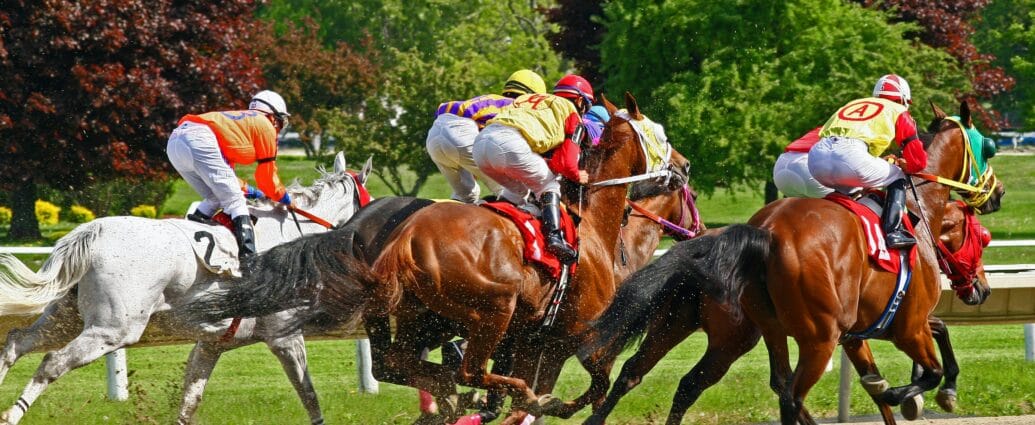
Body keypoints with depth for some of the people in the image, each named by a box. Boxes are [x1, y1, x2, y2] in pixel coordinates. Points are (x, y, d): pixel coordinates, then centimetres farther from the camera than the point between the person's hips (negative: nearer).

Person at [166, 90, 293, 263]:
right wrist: (284, 198, 33)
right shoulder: (265, 125, 17)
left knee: (216, 200, 21)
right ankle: (247, 256, -15)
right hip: (200, 140, -8)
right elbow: (267, 175, 18)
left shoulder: (237, 120, 39)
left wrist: (248, 191, 49)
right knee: (235, 202, -3)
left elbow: (222, 174, 44)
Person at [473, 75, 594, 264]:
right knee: (548, 185, 13)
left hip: (481, 141, 6)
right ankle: (554, 236, -6)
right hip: (511, 144, -6)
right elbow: (566, 162, 10)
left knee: (517, 190, 29)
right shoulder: (572, 114, 19)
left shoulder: (529, 99, 37)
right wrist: (576, 176, 29)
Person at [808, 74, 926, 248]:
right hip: (851, 154, -6)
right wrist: (899, 163, 40)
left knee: (846, 187, 38)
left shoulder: (852, 104, 37)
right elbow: (918, 162, 16)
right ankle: (893, 231, 3)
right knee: (897, 178, 19)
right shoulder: (898, 112, 22)